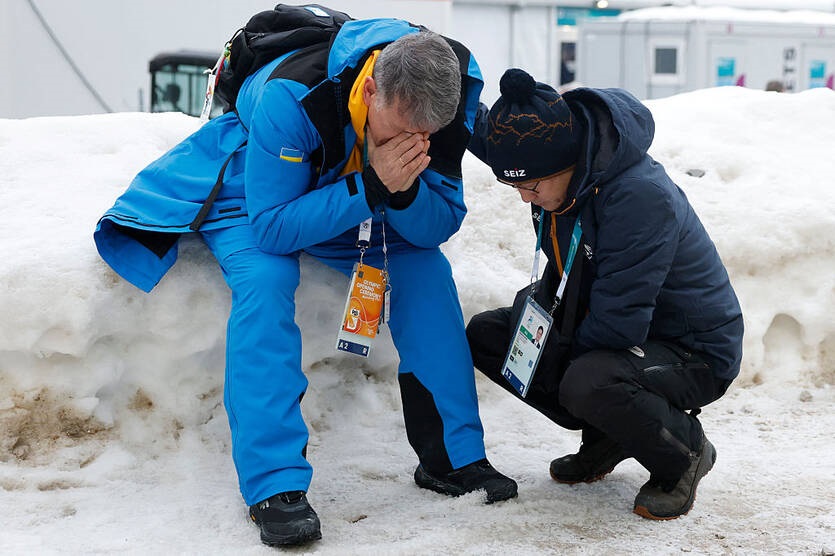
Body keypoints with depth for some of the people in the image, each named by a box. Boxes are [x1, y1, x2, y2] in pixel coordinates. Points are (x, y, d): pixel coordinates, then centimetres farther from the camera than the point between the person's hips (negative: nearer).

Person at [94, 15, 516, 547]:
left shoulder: (442, 105, -26)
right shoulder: (291, 96, -42)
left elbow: (438, 228, -19)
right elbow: (274, 227, -37)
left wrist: (404, 189, -42)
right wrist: (372, 187, -47)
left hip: (355, 195, 5)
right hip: (256, 190, -4)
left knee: (426, 267, -14)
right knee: (265, 280, -32)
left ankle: (455, 457, -3)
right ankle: (276, 485, -31)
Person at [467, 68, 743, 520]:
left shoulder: (641, 197, -34)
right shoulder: (553, 155, -9)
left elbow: (618, 325, -32)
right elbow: (479, 125, 15)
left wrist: (555, 363, -16)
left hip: (692, 352, -8)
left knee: (587, 382, -38)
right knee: (485, 334, -2)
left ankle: (685, 453, -6)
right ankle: (608, 437, 9)